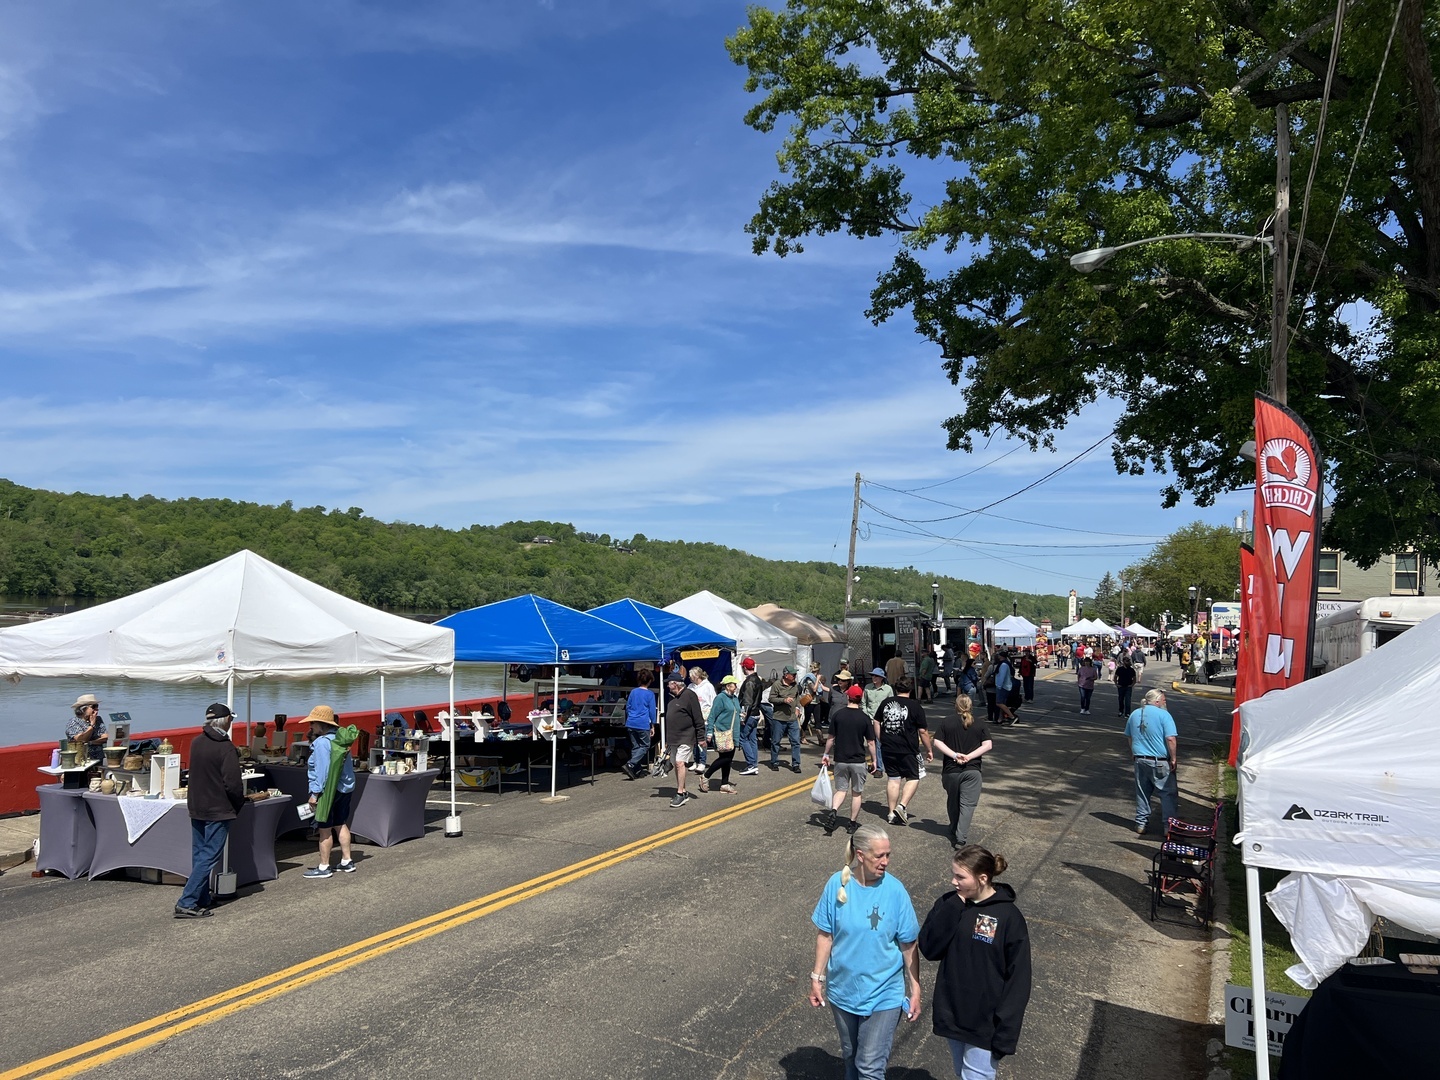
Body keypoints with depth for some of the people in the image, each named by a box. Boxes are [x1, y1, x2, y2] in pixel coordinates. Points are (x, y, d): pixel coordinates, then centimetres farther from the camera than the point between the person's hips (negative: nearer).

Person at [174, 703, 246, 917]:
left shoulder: (196, 743, 4)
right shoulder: (226, 748, -18)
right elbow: (233, 784, -19)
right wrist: (239, 804, -2)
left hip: (197, 808, 8)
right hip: (219, 811, -8)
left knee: (199, 855, 14)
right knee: (209, 857, -3)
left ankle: (202, 900, 22)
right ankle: (186, 903, -8)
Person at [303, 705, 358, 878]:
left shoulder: (322, 742, -18)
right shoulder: (340, 738, 9)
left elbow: (322, 770, -21)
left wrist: (315, 793, -17)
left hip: (328, 791, -9)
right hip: (345, 787, 9)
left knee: (325, 829, 0)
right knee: (341, 825, 17)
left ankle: (323, 867, 8)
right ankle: (347, 862, 23)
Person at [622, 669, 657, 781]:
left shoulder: (633, 692, 9)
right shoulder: (650, 694, -4)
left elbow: (627, 708, 15)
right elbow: (652, 711, -4)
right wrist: (652, 726, 4)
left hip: (630, 724, 5)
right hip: (643, 724, -5)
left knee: (635, 747, 13)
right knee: (644, 746, 4)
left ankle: (638, 770, 14)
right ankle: (630, 765, -14)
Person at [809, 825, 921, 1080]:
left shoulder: (895, 890, -17)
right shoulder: (837, 884, -14)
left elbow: (908, 945, -9)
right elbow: (825, 934, -4)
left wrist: (915, 989, -5)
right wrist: (817, 977, -1)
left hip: (883, 994, -2)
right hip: (842, 989, 2)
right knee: (850, 1055, 23)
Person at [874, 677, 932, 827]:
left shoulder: (886, 703, 5)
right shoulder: (915, 707, -7)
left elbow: (876, 722, 13)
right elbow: (923, 731, -5)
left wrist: (881, 741, 22)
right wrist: (929, 750, 4)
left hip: (887, 749, 4)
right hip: (907, 750, -4)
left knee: (893, 779, 11)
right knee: (913, 778, 11)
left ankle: (892, 813, 14)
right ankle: (902, 806, -6)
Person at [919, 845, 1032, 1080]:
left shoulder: (1009, 917, -16)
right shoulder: (949, 904, -4)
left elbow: (1018, 980, -13)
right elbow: (928, 949, -12)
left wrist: (1006, 1033, -14)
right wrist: (953, 907, -20)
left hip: (985, 1024, -5)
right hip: (951, 1016, 5)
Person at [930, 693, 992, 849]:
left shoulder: (946, 722, 1)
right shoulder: (979, 724, 3)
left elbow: (936, 742, -9)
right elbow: (988, 745, -6)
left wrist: (954, 755, -12)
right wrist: (969, 756, -11)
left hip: (950, 770, 1)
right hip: (972, 770, -1)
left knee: (953, 803, 19)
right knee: (967, 804, 0)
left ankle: (954, 833, 37)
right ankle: (961, 839, -11)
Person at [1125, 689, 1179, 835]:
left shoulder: (1134, 714, 9)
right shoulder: (1163, 715, -11)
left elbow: (1129, 737, 17)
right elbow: (1171, 739, -17)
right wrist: (1174, 759, -9)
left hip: (1140, 760, 6)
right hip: (1159, 762, -6)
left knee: (1142, 793, 14)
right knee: (1168, 793, 4)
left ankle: (1141, 823, 17)